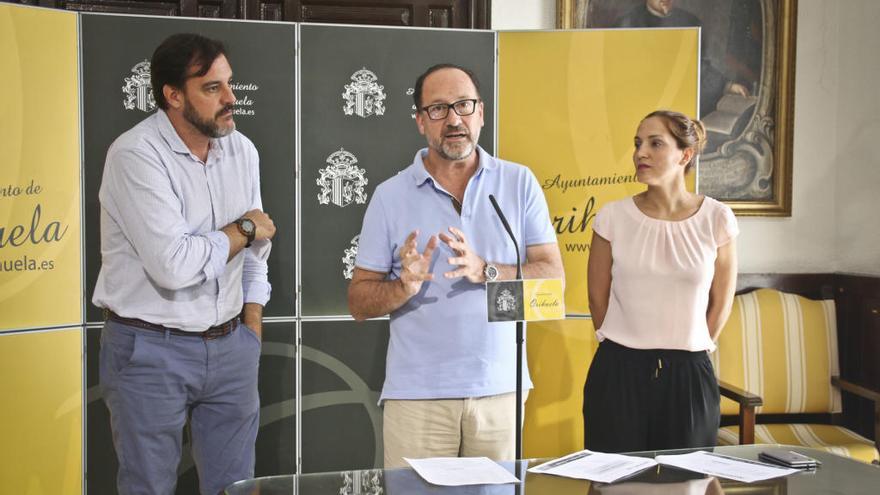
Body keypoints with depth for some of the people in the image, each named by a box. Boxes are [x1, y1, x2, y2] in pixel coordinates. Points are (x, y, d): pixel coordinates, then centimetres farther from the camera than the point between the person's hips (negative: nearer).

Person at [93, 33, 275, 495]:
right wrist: (243, 230, -11)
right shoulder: (135, 154, -17)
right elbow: (173, 265, -26)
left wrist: (252, 328, 9)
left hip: (230, 346, 6)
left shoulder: (242, 150, 4)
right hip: (150, 351, -5)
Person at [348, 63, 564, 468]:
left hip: (499, 389, 1)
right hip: (416, 395, -1)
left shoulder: (519, 183, 4)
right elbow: (358, 303, 3)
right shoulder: (390, 196, 2)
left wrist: (484, 271, -18)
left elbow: (553, 278, -1)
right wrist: (404, 287, -18)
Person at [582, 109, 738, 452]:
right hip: (618, 372, 0)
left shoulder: (716, 219, -2)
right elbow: (597, 297, 6)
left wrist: (689, 352, 12)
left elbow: (721, 302, 7)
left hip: (688, 374, 0)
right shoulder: (613, 217, -2)